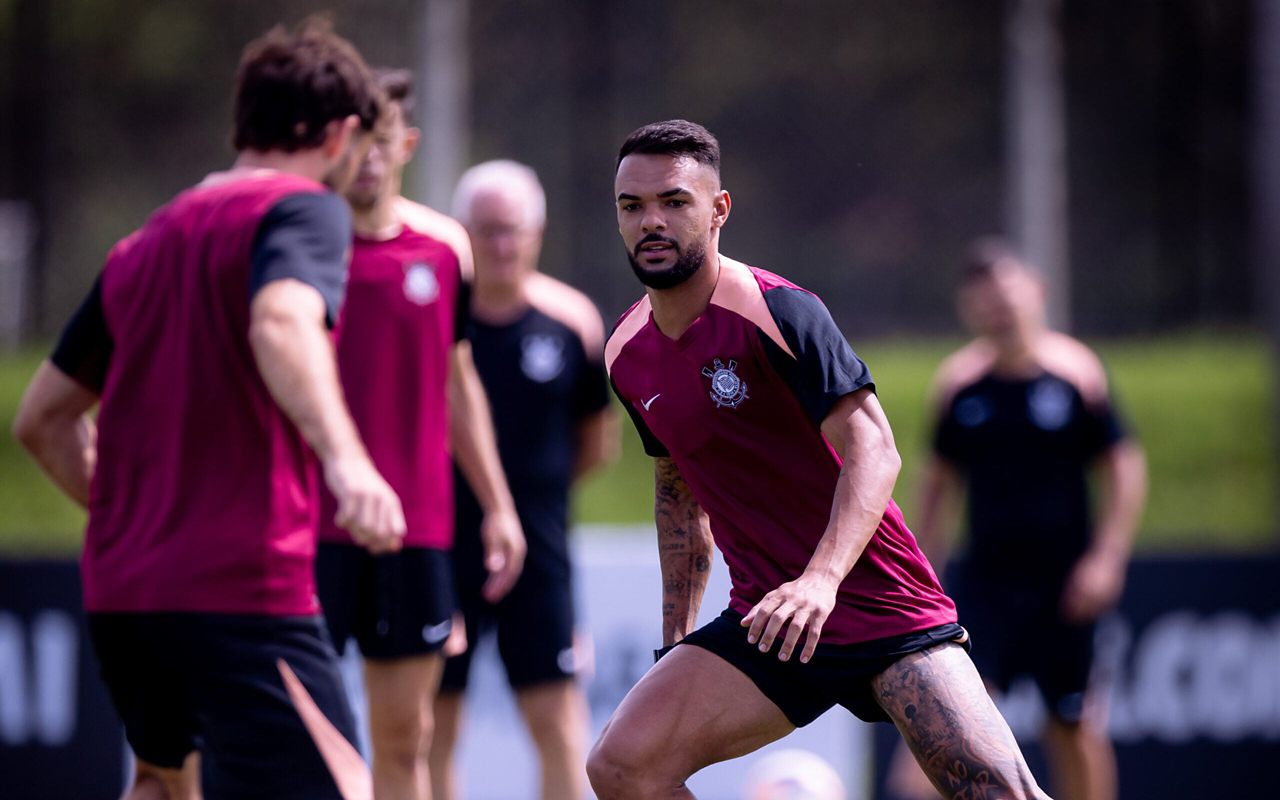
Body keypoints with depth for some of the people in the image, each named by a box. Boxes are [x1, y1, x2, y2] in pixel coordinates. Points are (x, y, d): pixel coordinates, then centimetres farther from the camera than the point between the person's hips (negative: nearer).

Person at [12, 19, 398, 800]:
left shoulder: (144, 244, 19)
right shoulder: (306, 208, -4)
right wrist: (344, 457, -40)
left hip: (119, 590, 8)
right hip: (244, 589, -8)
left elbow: (44, 418, 23)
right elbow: (282, 323, -27)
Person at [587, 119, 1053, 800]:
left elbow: (873, 450, -20)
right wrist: (675, 641, 18)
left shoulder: (777, 311, -13)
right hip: (763, 625, 6)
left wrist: (822, 579, -35)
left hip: (881, 604, -5)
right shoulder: (627, 354, 8)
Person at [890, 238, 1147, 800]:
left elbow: (1124, 468, 1)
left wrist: (1107, 558, -8)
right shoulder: (958, 384, 3)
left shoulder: (1077, 371, -2)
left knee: (1073, 723, 6)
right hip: (987, 577, 1)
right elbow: (940, 479, 14)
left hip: (1064, 580, -1)